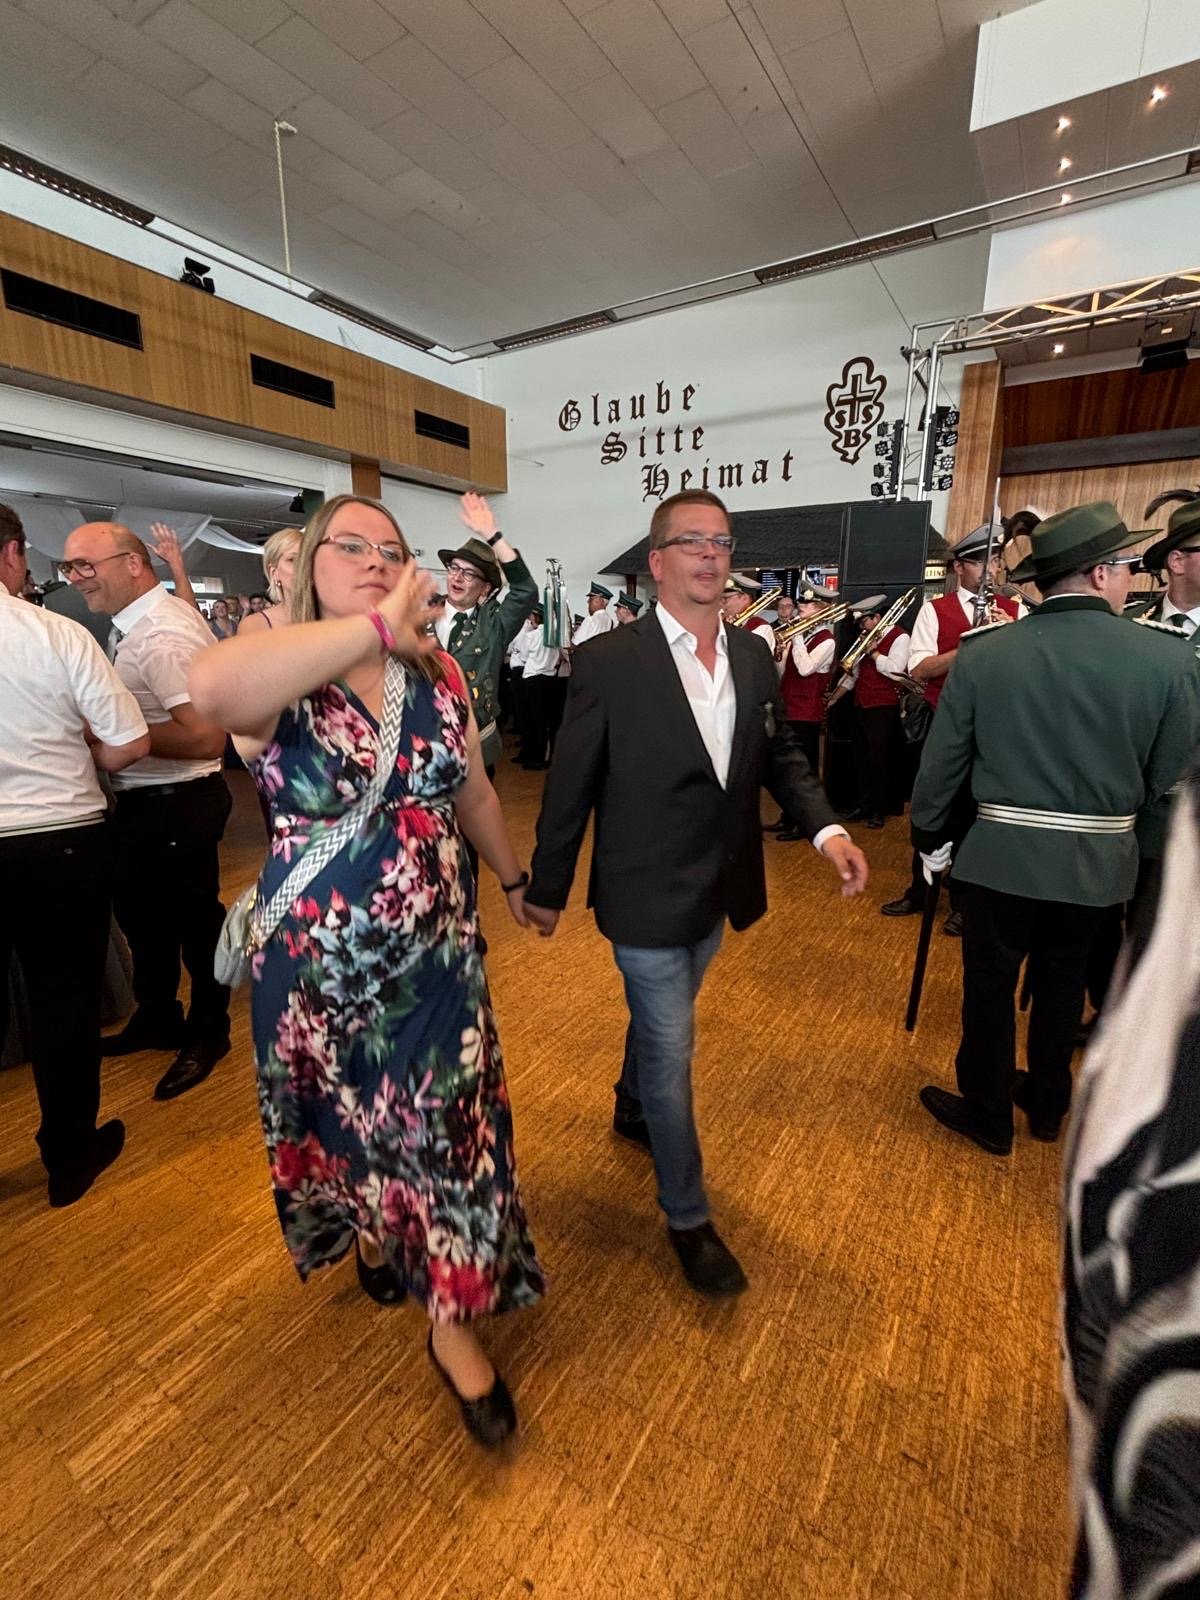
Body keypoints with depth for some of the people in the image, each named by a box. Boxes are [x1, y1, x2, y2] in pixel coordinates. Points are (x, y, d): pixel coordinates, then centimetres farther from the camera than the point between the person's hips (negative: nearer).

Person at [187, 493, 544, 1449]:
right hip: (319, 961, -2)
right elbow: (213, 689, -39)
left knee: (449, 1121, 12)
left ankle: (454, 1320, 36)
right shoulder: (278, 679, -13)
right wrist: (378, 626, -35)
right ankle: (369, 1229, 56)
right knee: (343, 1114, 22)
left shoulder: (440, 678, -1)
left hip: (434, 952, 3)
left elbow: (475, 795, 11)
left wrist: (515, 878, 19)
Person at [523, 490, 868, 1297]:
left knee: (661, 1022, 27)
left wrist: (826, 827, -8)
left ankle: (632, 1108, 58)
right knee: (672, 1052, 7)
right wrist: (548, 887, -5)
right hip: (647, 895, -6)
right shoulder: (609, 660, -16)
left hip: (719, 890, 6)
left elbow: (782, 754, 9)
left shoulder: (754, 654, 2)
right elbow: (571, 784, -12)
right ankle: (689, 1216, 31)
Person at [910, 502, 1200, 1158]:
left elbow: (942, 761, -6)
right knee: (1062, 983, 21)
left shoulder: (983, 652, -11)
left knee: (990, 983, 13)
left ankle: (988, 1114, 31)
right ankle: (1046, 1105, 41)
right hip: (1099, 858, 2)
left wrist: (929, 837, 7)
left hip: (1005, 852, -2)